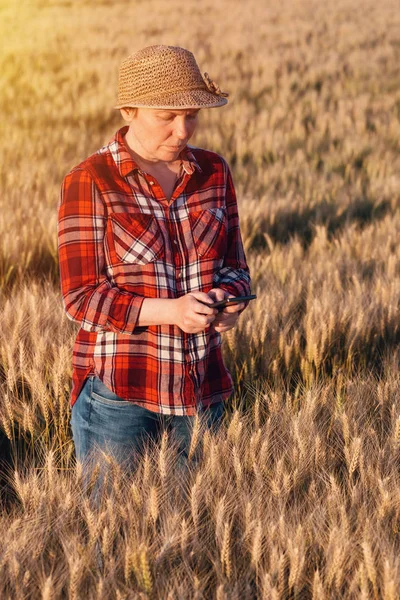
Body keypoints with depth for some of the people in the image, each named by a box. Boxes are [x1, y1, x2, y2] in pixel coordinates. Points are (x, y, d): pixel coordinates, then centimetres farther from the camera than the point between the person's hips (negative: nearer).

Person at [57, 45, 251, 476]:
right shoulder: (88, 182, -8)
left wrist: (227, 297, -13)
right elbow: (81, 296, -11)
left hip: (202, 389, 4)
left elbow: (234, 266, 10)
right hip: (117, 392, -4)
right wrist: (169, 311, -23)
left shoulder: (213, 173, 6)